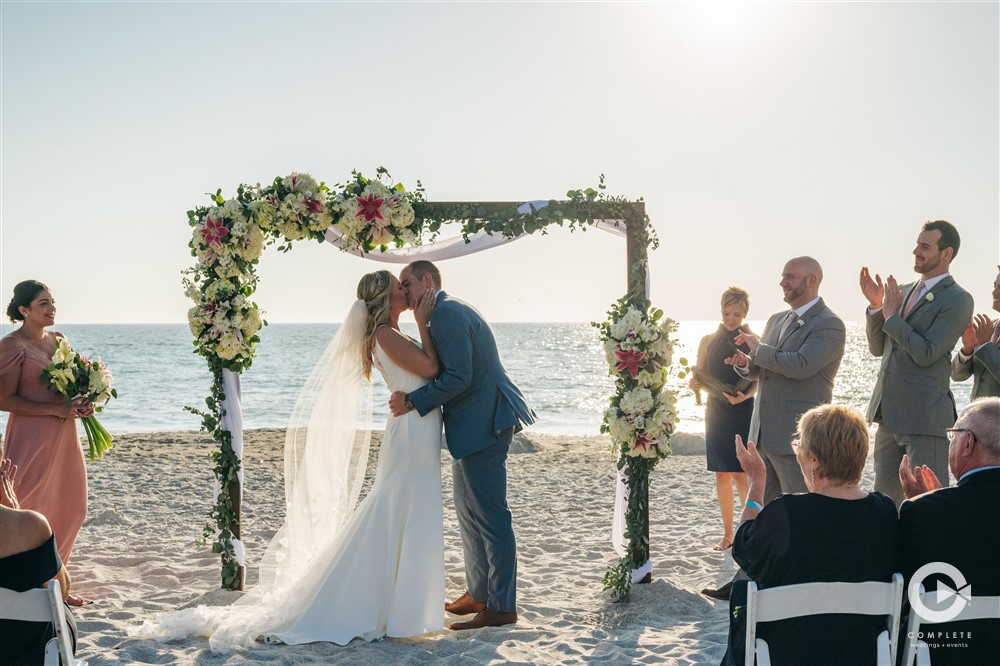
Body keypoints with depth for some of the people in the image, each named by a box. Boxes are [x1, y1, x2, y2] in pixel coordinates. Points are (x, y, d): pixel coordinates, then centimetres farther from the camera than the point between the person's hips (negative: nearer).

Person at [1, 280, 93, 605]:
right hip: (32, 436, -7)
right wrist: (56, 410, -20)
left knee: (69, 510, 11)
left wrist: (82, 404, 1)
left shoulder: (58, 340, 13)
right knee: (30, 512, -4)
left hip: (64, 435, 8)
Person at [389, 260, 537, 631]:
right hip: (472, 424, 12)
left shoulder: (446, 314, -15)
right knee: (468, 508, 17)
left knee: (489, 515, -8)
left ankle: (502, 607, -3)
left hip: (482, 424, -12)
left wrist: (412, 401, -18)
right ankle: (478, 593, 27)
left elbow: (458, 377, -22)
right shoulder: (449, 312, 19)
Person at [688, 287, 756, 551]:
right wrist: (694, 382, -11)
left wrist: (745, 396, -22)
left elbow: (758, 380, -3)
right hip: (716, 413, 3)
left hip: (743, 413, -3)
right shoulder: (708, 341, 8)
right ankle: (728, 533, 14)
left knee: (741, 474, -8)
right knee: (721, 474, 5)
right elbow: (699, 379, 11)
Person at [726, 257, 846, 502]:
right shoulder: (776, 320, 16)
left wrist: (758, 348, -12)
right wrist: (743, 362, -1)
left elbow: (800, 366, -25)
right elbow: (759, 369, 22)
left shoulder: (830, 325, -10)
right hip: (762, 435, 8)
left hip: (796, 437, -8)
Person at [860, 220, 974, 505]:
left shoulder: (957, 300, -10)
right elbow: (878, 348, 14)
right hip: (890, 414, 8)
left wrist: (891, 315, -11)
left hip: (925, 417, -8)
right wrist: (876, 306, 0)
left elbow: (926, 353, -18)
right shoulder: (904, 291, 13)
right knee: (885, 499, 15)